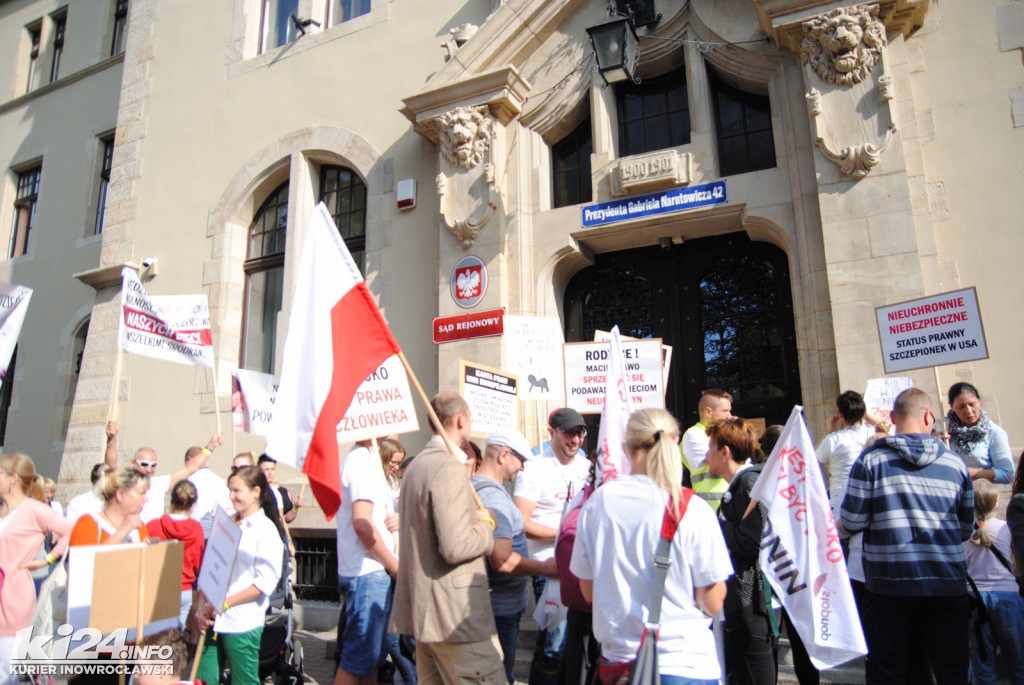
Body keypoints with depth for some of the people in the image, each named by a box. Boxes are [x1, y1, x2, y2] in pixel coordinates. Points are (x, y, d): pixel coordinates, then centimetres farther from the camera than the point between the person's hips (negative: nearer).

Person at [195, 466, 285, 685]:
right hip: (214, 621, 6)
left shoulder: (266, 530, -9)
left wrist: (224, 603, -15)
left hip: (242, 625, -6)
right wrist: (202, 606, -2)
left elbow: (265, 583, -14)